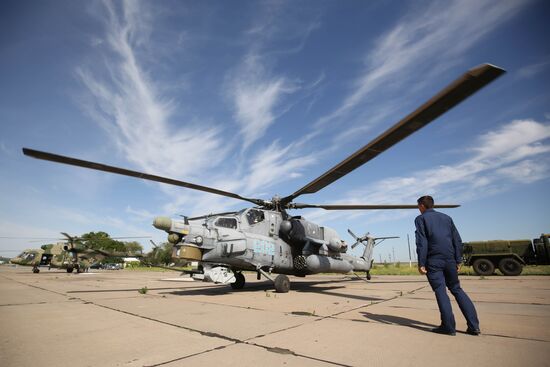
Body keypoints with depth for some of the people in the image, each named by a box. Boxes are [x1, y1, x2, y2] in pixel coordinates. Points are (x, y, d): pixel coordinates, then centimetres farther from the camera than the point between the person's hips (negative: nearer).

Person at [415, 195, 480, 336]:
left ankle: (449, 326, 0)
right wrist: (458, 260, 15)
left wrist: (421, 263, -8)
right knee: (457, 289, 15)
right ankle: (473, 325, 12)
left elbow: (422, 242, -8)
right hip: (450, 260, 5)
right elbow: (457, 240, 13)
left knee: (441, 291, 0)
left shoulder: (421, 219, 1)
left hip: (434, 261, -5)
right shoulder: (446, 217, 17)